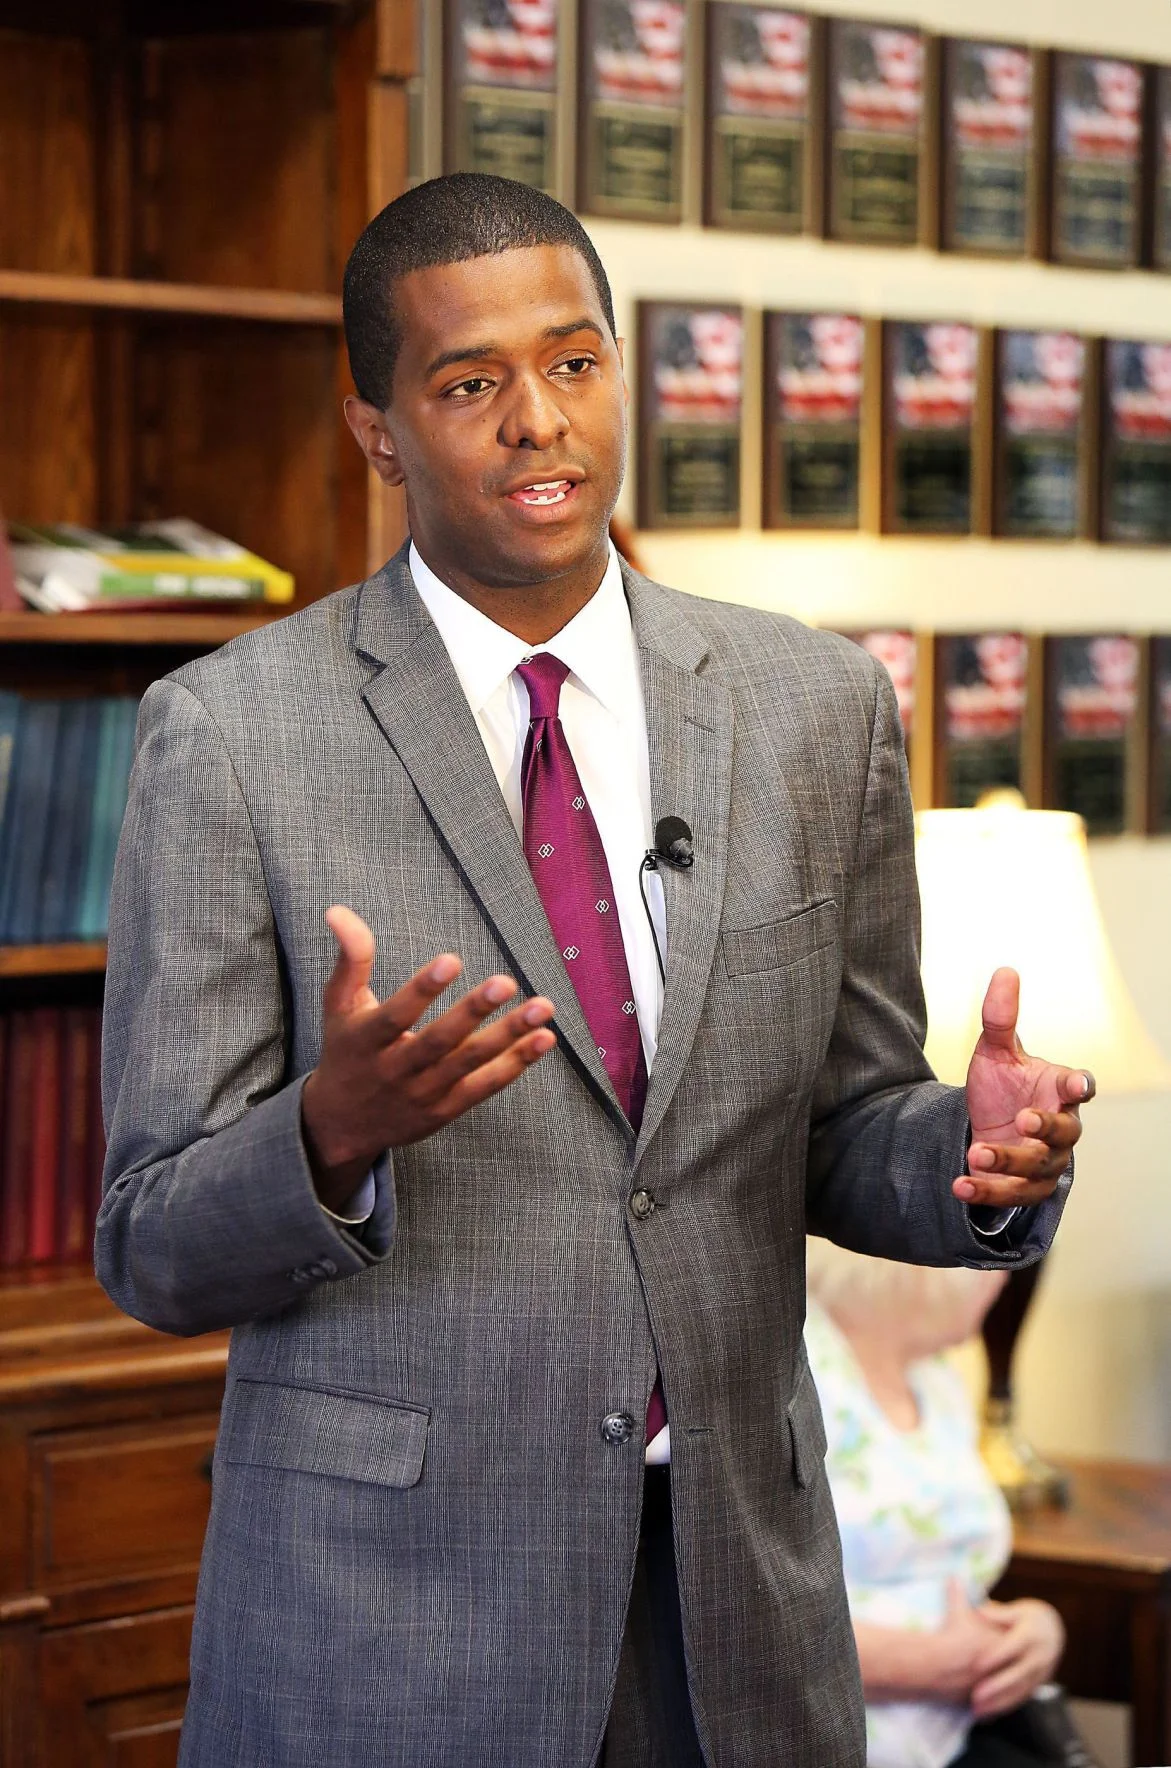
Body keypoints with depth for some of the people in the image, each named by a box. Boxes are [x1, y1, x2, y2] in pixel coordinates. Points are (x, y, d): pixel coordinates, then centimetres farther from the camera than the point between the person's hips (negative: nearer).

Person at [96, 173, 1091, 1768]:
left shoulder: (816, 708, 4)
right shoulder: (231, 731, -7)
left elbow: (838, 1141, 10)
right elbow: (157, 1251, -6)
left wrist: (979, 1151, -12)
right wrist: (334, 1136, -27)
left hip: (735, 1582, 3)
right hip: (384, 1591, -3)